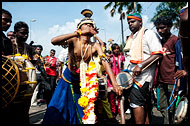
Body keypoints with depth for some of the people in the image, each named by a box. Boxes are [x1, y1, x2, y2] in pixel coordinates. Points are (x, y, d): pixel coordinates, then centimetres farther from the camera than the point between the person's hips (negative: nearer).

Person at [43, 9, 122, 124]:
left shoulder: (95, 46, -11)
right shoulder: (73, 41, -16)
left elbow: (105, 62, -20)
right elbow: (54, 41, -33)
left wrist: (115, 83, -33)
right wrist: (79, 33, -38)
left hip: (82, 83, 2)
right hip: (67, 81, -1)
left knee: (82, 114, 12)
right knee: (55, 114, 3)